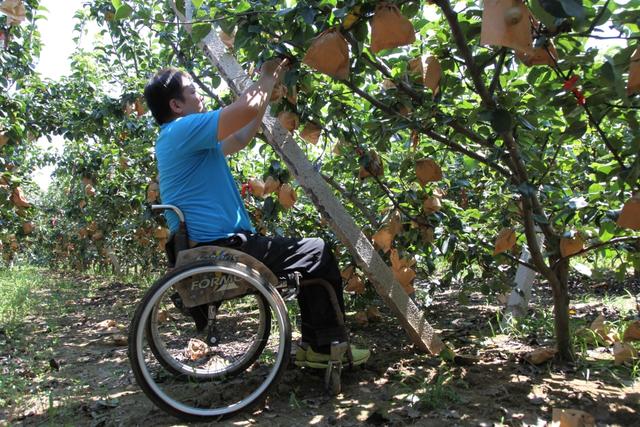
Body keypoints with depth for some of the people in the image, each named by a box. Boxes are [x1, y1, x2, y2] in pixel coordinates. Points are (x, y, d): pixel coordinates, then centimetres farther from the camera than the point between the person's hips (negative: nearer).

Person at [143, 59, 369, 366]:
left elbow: (240, 139, 25)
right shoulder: (180, 131, -12)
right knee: (319, 253, -2)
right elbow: (247, 108, -22)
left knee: (311, 257, 17)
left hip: (212, 247, 11)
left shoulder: (183, 140, 20)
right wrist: (267, 76, -2)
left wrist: (269, 84, 22)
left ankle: (314, 344, 20)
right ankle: (330, 345, 9)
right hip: (218, 249, -11)